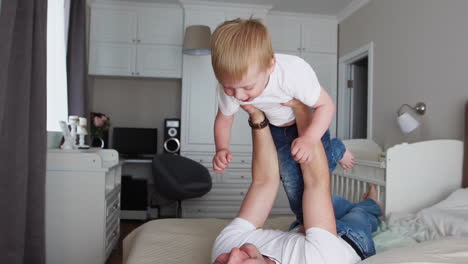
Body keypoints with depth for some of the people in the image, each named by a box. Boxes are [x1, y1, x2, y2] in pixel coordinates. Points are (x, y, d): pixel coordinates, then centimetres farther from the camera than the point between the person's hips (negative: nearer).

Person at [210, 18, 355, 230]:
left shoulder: (294, 72, -45)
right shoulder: (228, 88, -32)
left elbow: (327, 105, -32)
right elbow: (224, 119, -13)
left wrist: (310, 139, -48)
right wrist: (221, 149, -31)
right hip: (276, 127, 3)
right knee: (290, 177, 7)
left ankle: (338, 150, 39)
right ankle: (304, 220, 32)